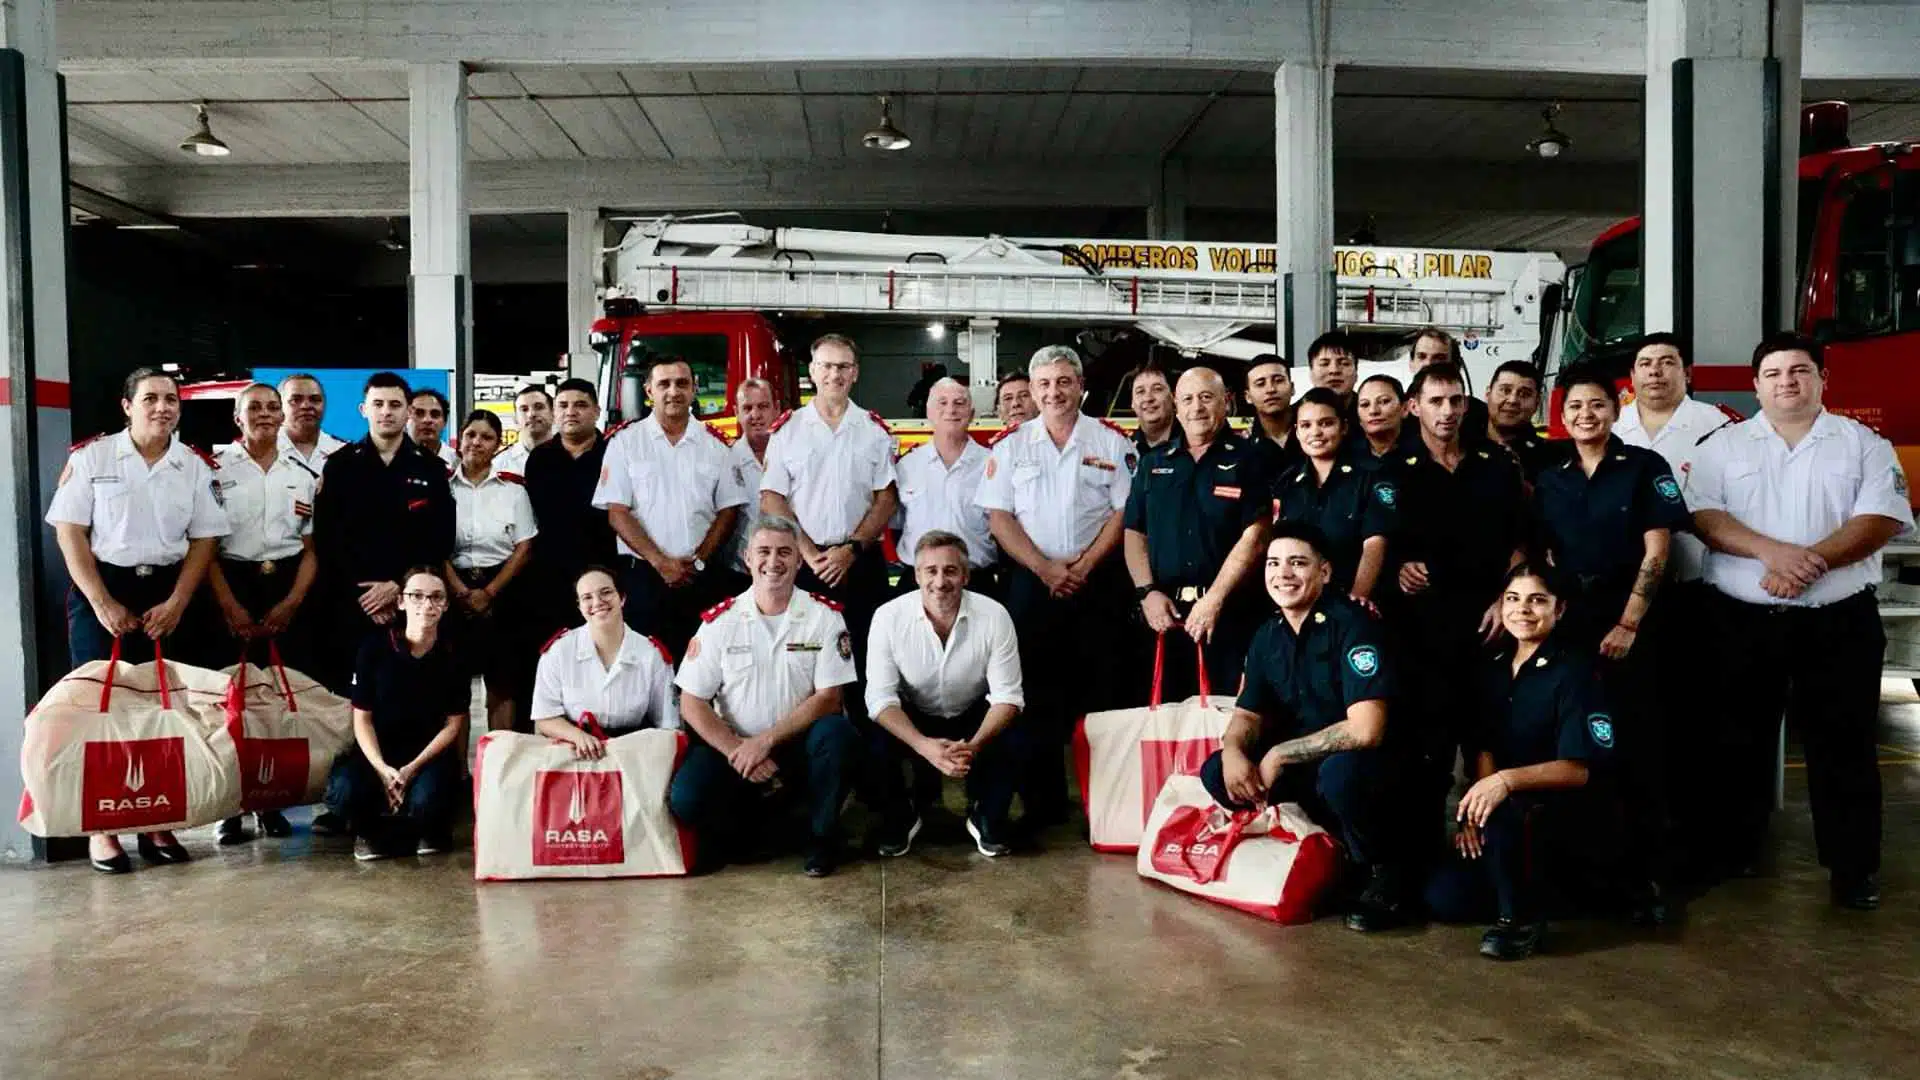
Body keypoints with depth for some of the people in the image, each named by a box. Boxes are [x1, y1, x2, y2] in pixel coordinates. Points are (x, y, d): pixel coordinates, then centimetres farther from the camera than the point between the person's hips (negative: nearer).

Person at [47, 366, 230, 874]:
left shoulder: (197, 467, 5)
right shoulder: (90, 457, -2)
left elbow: (204, 540, 5)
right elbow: (69, 532, -5)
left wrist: (176, 603, -6)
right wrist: (103, 603, -11)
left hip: (167, 595, 2)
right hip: (101, 590, -2)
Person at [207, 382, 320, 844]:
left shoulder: (304, 473, 9)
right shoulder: (214, 468, 2)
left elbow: (312, 547, 8)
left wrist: (291, 603, -4)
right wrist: (230, 606, -10)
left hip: (287, 591, 2)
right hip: (232, 587, -2)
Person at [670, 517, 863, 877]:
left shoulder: (825, 616, -5)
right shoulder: (720, 620, -2)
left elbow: (828, 698, -10)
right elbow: (692, 703, -3)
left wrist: (766, 741, -19)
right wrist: (737, 752, -17)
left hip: (801, 742, -1)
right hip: (734, 744, 1)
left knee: (837, 735, -33)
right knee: (686, 799, -25)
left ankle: (822, 836, -7)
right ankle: (753, 827, 9)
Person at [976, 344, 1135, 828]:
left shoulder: (1113, 442, 4)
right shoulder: (1010, 444, 6)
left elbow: (1124, 513, 0)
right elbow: (999, 516, 2)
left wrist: (1084, 566, -11)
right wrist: (1044, 568, -9)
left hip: (1098, 581, -1)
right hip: (1031, 582, 1)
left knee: (1099, 692, 1)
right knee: (1036, 693, 2)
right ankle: (1042, 804, 10)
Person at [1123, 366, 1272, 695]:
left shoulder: (1247, 459, 1)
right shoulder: (1154, 463, 15)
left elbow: (1253, 537, -7)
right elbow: (1134, 533, 12)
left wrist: (1213, 600, -12)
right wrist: (1147, 592, -2)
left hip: (1230, 615, -4)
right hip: (1162, 612, 4)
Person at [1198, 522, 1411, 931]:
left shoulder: (1351, 626, -20)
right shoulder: (1268, 636, 3)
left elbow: (1365, 730, -29)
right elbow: (1247, 714, 9)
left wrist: (1280, 754, -22)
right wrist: (1232, 751, -16)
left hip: (1368, 769, -8)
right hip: (1305, 766, 8)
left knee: (1339, 772, -39)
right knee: (1216, 772, -8)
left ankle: (1384, 871, -8)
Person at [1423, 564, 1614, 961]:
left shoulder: (1574, 670, -13)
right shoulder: (1491, 668, 6)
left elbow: (1578, 769, -19)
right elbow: (1482, 749, 3)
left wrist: (1508, 780, -34)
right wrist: (1478, 804, -17)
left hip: (1565, 813, -6)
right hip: (1505, 810, 6)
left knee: (1506, 814, -39)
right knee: (1443, 899, -11)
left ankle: (1522, 917, -13)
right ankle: (1534, 881, 17)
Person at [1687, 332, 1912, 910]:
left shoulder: (1863, 444, 5)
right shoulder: (1723, 446, 7)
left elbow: (1881, 519, -7)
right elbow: (1704, 517, -5)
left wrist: (1810, 562, -19)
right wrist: (1775, 552, -19)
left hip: (1839, 622, -1)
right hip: (1742, 620, 1)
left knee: (1841, 742, 2)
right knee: (1741, 739, 9)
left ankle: (1853, 865, 12)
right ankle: (1734, 850, 22)